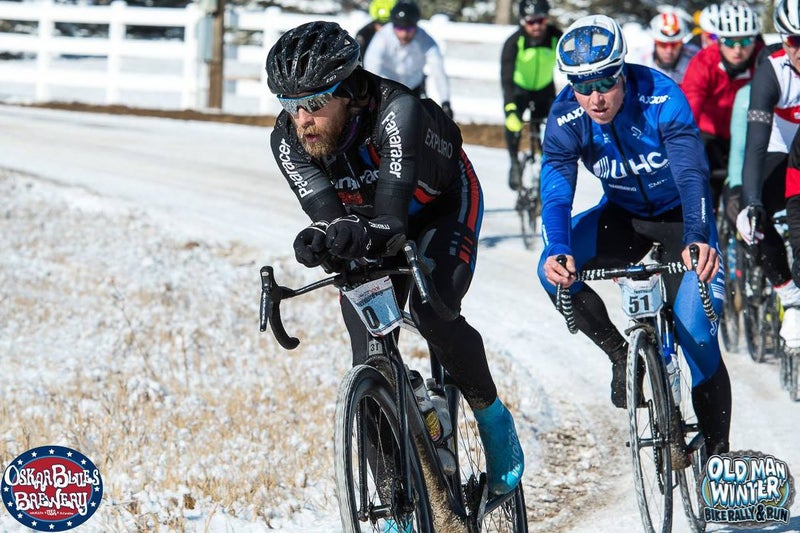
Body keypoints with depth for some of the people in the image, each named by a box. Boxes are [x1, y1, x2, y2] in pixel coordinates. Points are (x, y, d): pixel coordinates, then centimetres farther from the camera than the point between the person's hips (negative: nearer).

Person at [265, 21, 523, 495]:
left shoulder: (396, 111, -39)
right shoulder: (288, 140, -26)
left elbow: (392, 214, -48)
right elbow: (326, 211, -37)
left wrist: (370, 233, -71)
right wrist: (319, 240, -61)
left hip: (445, 205, -4)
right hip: (376, 225, 5)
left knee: (434, 315, -29)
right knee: (370, 363, -8)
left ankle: (494, 419, -3)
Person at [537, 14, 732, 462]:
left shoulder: (661, 99, -29)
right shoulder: (566, 119, -21)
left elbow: (691, 174, -39)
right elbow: (557, 191, -30)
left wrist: (697, 239, -57)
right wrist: (557, 251, -50)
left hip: (680, 215, -3)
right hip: (624, 215, 3)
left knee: (695, 330, -19)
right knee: (555, 271, -24)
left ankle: (718, 453, -6)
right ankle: (621, 355, -1)